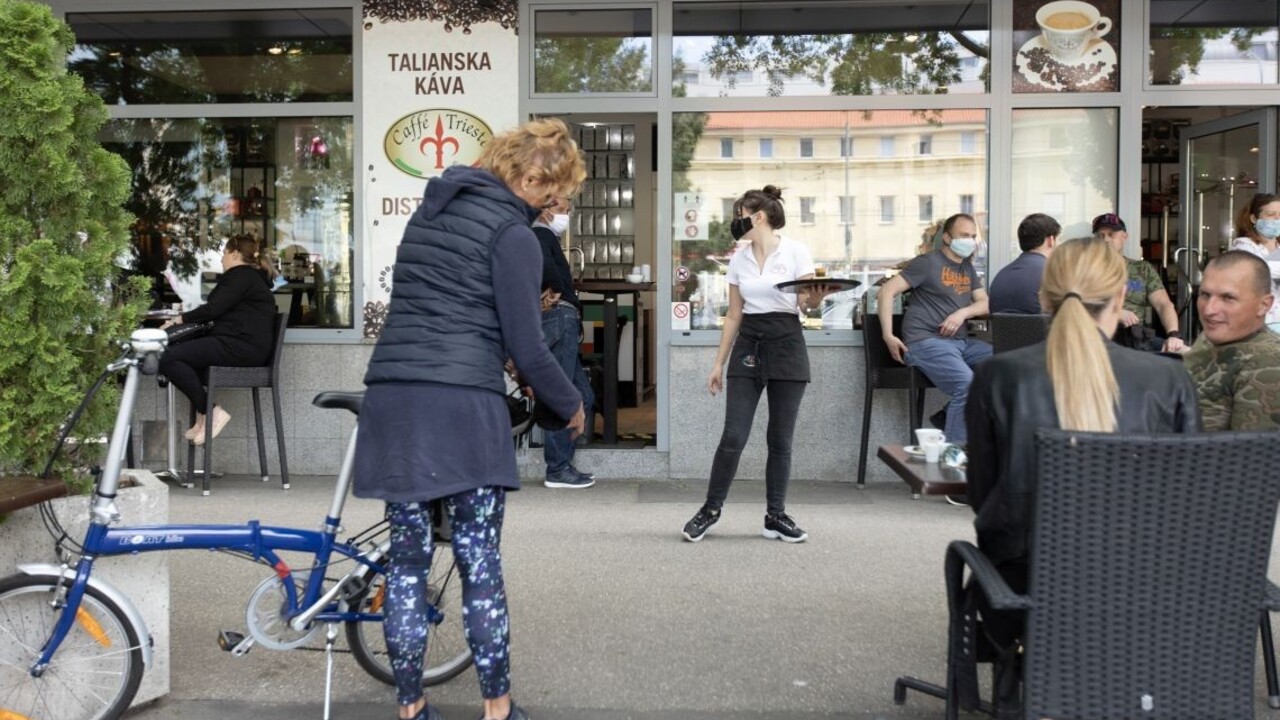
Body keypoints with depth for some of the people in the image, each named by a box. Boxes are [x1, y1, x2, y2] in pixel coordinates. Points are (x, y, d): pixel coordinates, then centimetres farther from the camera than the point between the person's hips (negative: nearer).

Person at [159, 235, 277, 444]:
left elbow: (214, 308, -14)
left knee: (169, 359, -17)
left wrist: (181, 318, -2)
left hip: (242, 346, -11)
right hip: (246, 346, 11)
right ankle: (202, 418, 9)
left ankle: (211, 412, -15)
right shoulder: (253, 276, 27)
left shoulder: (242, 275, -6)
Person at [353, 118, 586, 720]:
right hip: (462, 404, -6)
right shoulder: (512, 235, -5)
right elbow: (527, 349, -7)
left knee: (406, 562, 12)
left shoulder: (429, 211, 18)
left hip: (392, 398, 7)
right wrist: (571, 406, 8)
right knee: (481, 568, 3)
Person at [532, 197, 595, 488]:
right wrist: (556, 289, -13)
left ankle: (563, 461, 15)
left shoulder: (547, 239, 27)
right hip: (558, 320, -10)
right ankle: (558, 469, -3)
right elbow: (543, 265, -28)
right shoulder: (540, 235, -6)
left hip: (562, 323, 10)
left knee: (583, 395, 12)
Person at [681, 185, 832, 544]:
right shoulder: (738, 259, 10)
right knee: (733, 436, -3)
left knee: (780, 438, 3)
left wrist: (816, 298, -29)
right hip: (747, 346, 3)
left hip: (786, 344, -3)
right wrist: (719, 363, 12)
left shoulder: (796, 251, -3)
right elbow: (734, 315, 13)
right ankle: (710, 509, 10)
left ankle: (775, 515, 14)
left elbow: (808, 303, -5)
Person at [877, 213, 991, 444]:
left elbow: (985, 303, 17)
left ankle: (952, 414, -7)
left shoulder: (967, 267, 22)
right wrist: (888, 336, -14)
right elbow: (887, 291, -6)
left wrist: (963, 313, -7)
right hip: (926, 342, -7)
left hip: (961, 342, 8)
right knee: (967, 385, -30)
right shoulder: (928, 262, 0)